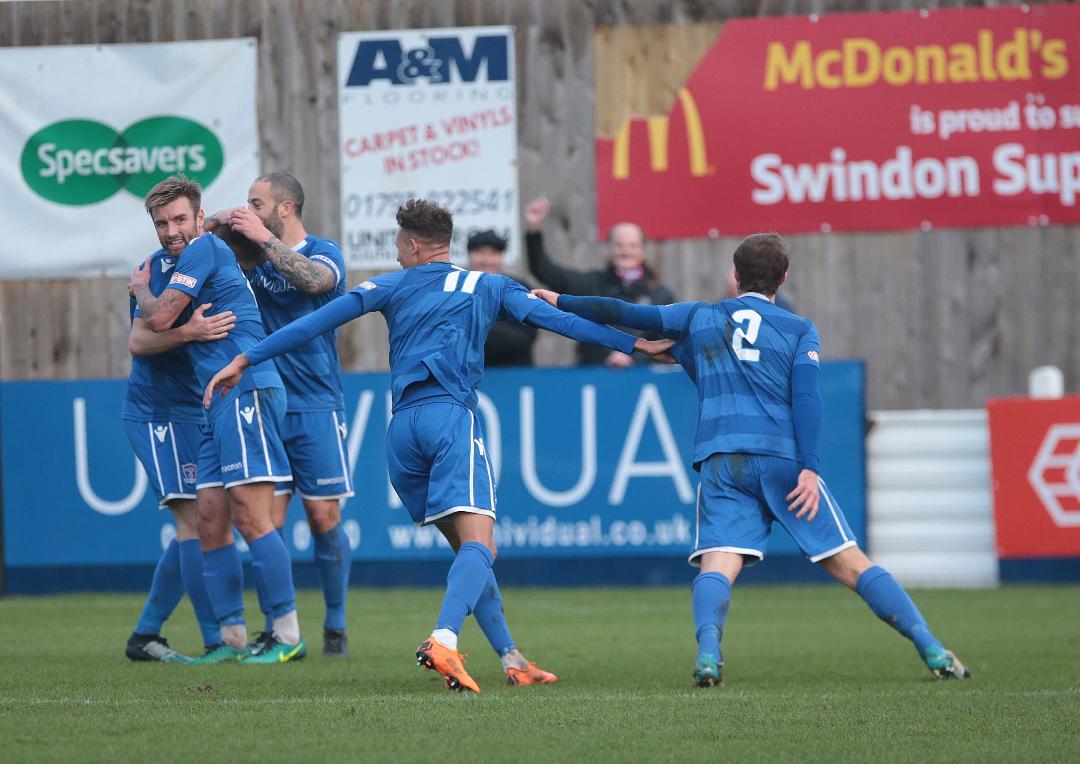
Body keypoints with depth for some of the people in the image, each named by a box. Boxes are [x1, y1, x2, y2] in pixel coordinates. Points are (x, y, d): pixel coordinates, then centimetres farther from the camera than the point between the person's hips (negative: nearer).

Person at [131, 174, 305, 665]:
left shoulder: (204, 248, -4)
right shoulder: (199, 255, 24)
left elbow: (160, 319, -9)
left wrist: (141, 290, 8)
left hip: (246, 389, -10)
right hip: (221, 402, 10)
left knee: (250, 516, -14)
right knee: (211, 524, 6)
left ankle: (289, 635, -14)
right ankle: (232, 638, 8)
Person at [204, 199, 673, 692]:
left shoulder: (390, 288, 16)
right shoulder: (487, 287, 14)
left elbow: (315, 323, 10)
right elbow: (556, 320, 13)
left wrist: (246, 360, 12)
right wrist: (633, 344, 20)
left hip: (403, 428, 4)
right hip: (451, 416, -3)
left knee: (467, 548, 14)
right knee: (478, 545, -16)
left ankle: (511, 658, 10)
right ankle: (443, 640, -42)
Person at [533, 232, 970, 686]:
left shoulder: (698, 317, 19)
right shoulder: (800, 330, 13)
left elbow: (625, 314, 20)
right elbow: (805, 394, -2)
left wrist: (562, 303, 34)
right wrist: (809, 469, -9)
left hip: (720, 461, 1)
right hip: (784, 458, -1)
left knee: (718, 565, -12)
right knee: (850, 564, 3)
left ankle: (708, 647, -42)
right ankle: (933, 652, 0)